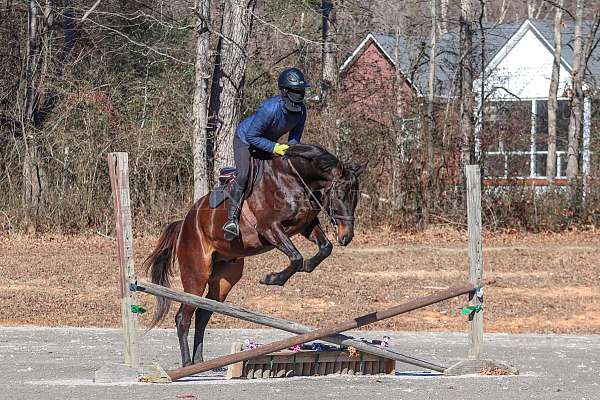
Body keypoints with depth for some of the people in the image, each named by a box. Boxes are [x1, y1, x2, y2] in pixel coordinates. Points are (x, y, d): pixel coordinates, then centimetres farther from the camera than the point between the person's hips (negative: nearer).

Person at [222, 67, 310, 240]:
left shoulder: (301, 110, -16)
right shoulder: (270, 109, -37)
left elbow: (294, 138, -2)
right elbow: (252, 136, -30)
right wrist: (274, 148, -34)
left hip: (270, 143, 8)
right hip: (245, 140, -8)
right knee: (243, 175, -26)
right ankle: (232, 219, -26)